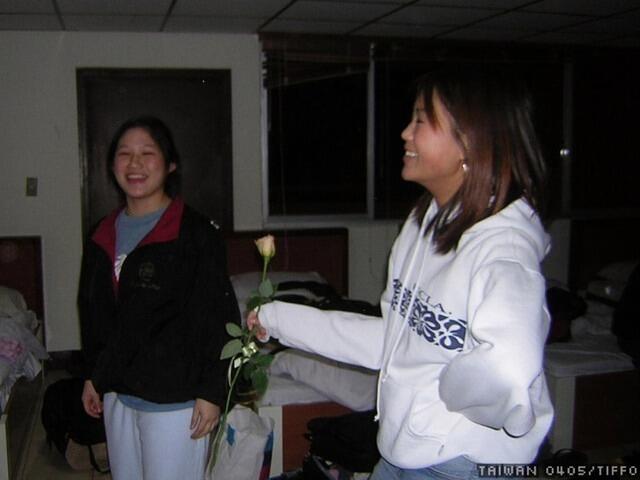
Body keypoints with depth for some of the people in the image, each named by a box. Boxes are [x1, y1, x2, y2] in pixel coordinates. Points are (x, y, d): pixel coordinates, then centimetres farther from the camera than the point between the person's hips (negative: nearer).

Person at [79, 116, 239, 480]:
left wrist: (212, 392, -14)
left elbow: (219, 317, -13)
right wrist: (92, 376, 17)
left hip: (175, 399, -6)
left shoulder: (196, 233, -13)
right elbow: (92, 311, 16)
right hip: (118, 393, 7)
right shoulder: (104, 235, 7)